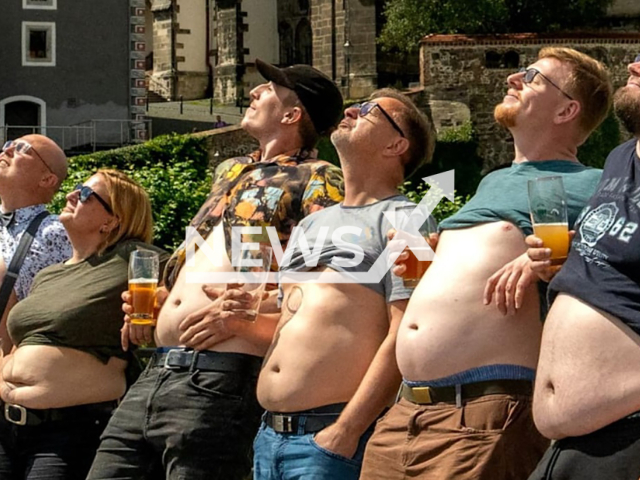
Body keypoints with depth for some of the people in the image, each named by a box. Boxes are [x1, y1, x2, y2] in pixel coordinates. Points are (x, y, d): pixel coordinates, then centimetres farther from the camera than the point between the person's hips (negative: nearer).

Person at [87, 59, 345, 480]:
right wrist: (151, 304, 16)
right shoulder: (230, 172, 24)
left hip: (222, 381, -8)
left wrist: (244, 314, -20)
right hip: (155, 375, 8)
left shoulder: (317, 180, -2)